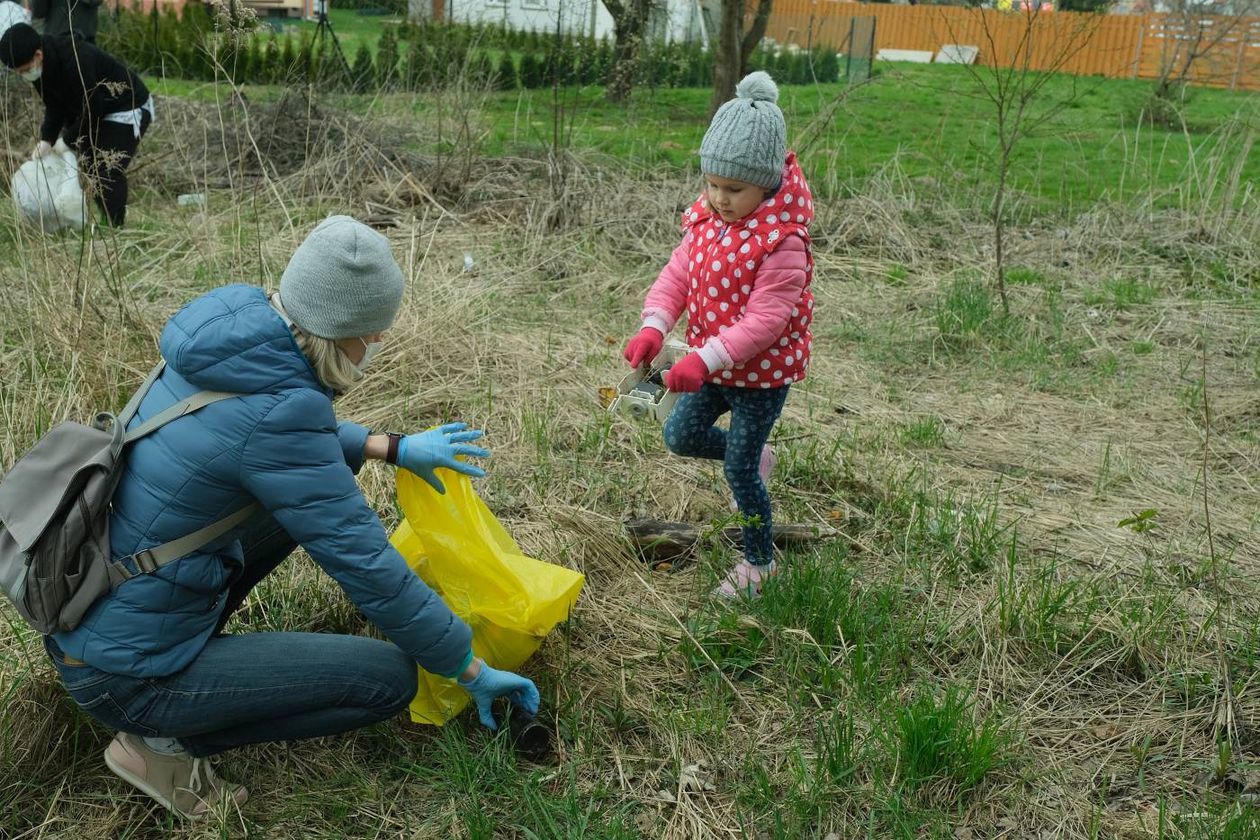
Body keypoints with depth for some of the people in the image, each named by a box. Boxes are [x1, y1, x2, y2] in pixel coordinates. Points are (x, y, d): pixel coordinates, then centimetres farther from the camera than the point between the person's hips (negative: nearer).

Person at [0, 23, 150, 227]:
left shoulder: (76, 60, -34)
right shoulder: (42, 68, -8)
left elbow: (91, 109, -28)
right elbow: (54, 107, -2)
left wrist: (68, 140, -18)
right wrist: (46, 139, -16)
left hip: (128, 109, -9)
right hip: (94, 110, 9)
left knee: (109, 170, -16)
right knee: (87, 167, 7)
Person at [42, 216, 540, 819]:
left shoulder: (230, 329, -5)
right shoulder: (273, 411, -29)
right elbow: (367, 565, -22)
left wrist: (392, 447, 11)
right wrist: (473, 671, -11)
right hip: (123, 673, -8)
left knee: (316, 489, 17)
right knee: (390, 677, -6)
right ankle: (162, 743, 1)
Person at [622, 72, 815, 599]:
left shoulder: (782, 239, -27)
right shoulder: (706, 218, -4)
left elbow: (766, 317, -30)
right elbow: (679, 272, -2)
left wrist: (706, 359, -38)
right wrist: (654, 326, -20)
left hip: (763, 371, -7)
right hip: (712, 364, 7)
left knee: (738, 469, 2)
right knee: (680, 436, 18)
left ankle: (760, 560, 24)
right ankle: (754, 457, 43)